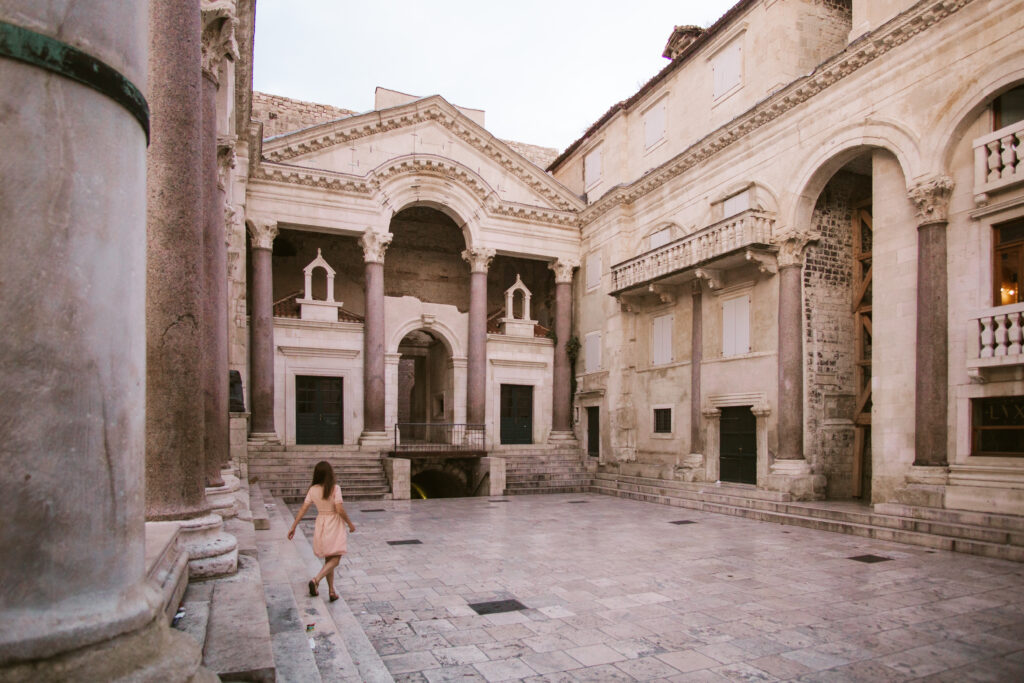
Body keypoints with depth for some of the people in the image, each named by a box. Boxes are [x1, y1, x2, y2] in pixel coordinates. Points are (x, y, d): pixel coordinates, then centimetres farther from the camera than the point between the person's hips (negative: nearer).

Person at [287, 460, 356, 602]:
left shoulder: (313, 490, -2)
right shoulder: (335, 489, -16)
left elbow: (303, 509, -2)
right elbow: (340, 510, -19)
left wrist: (293, 527, 5)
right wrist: (350, 523, -5)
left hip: (321, 525, 5)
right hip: (335, 526, -5)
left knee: (328, 559, 16)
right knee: (335, 559, 1)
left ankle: (331, 591, 18)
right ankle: (316, 580, -21)